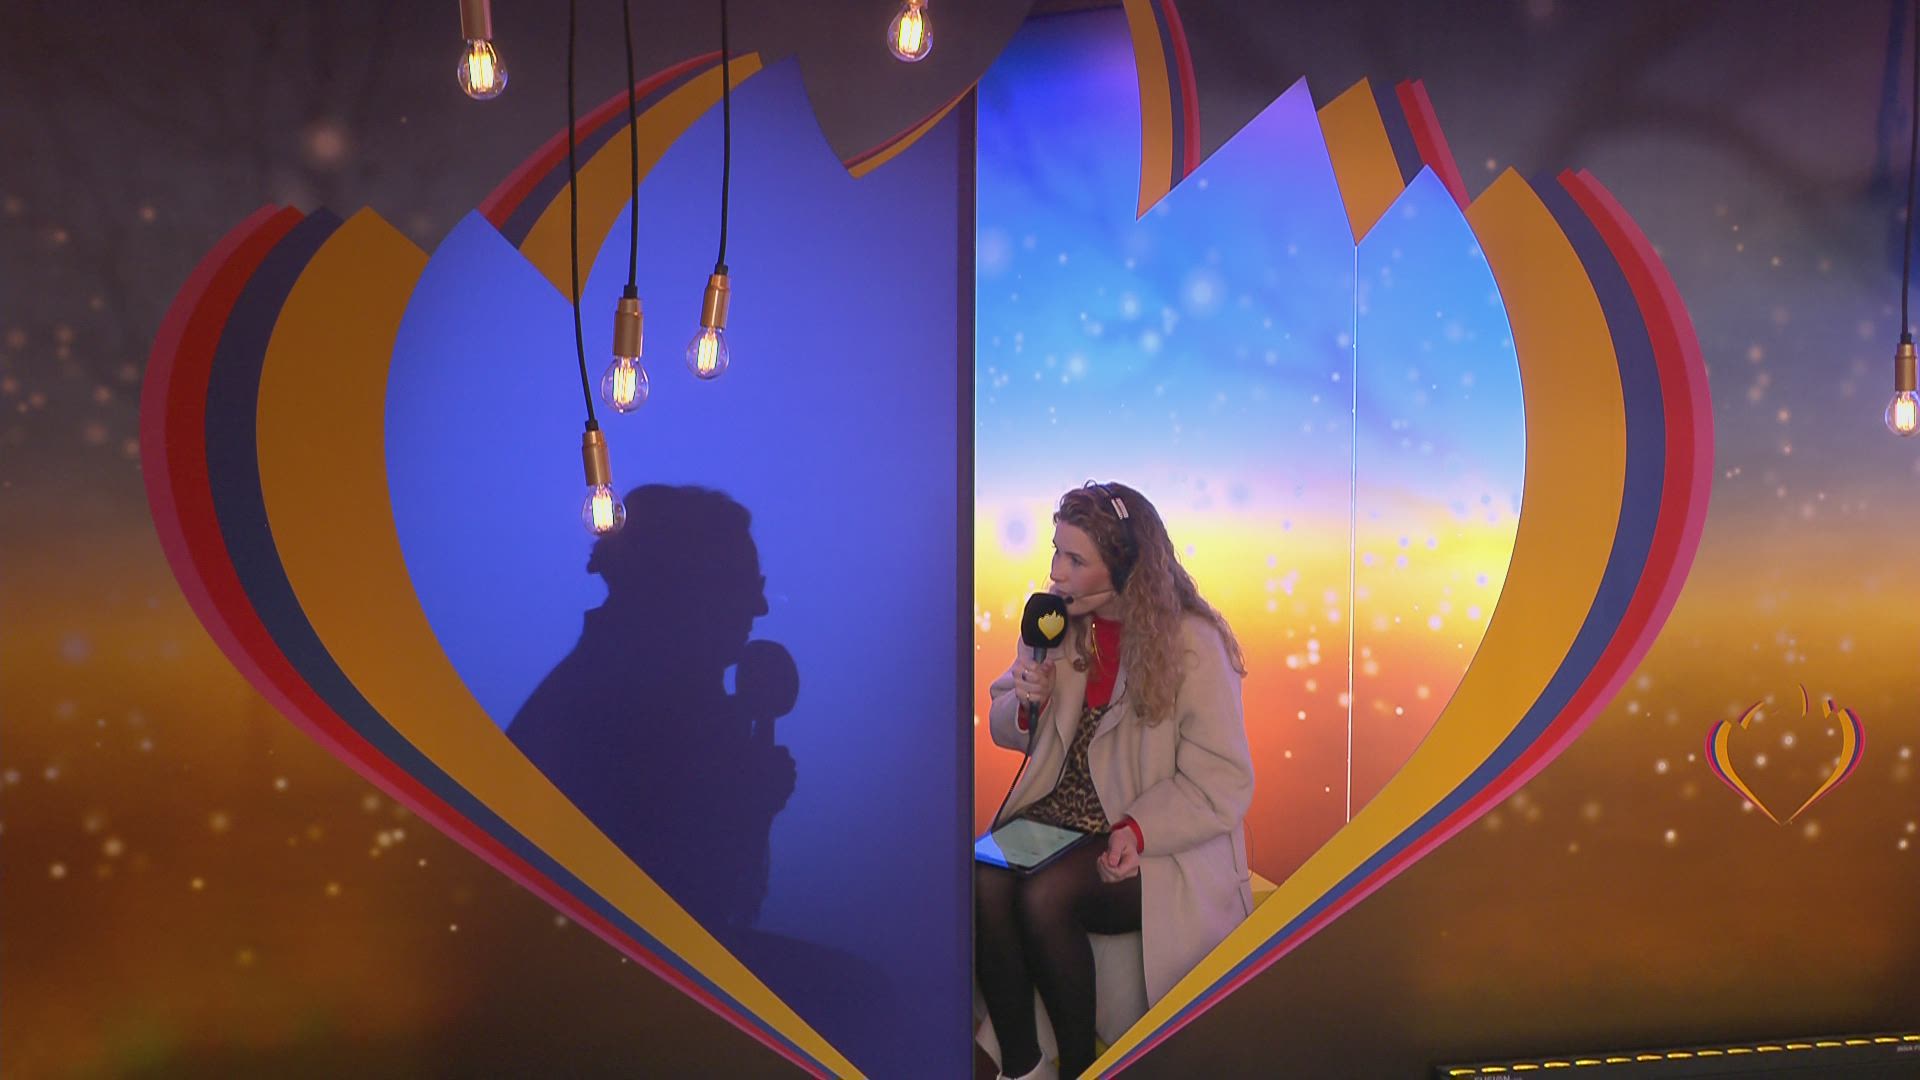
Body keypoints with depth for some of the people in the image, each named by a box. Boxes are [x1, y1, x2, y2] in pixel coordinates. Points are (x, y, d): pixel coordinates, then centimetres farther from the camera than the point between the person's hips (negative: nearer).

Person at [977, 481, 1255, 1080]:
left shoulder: (1192, 645, -13)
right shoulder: (1060, 622, 4)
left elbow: (1221, 783, -13)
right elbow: (1006, 727, 15)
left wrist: (1138, 833, -28)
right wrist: (1027, 703, -9)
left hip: (1160, 845, -5)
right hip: (1059, 813, 5)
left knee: (1043, 897, -30)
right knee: (982, 880, -25)